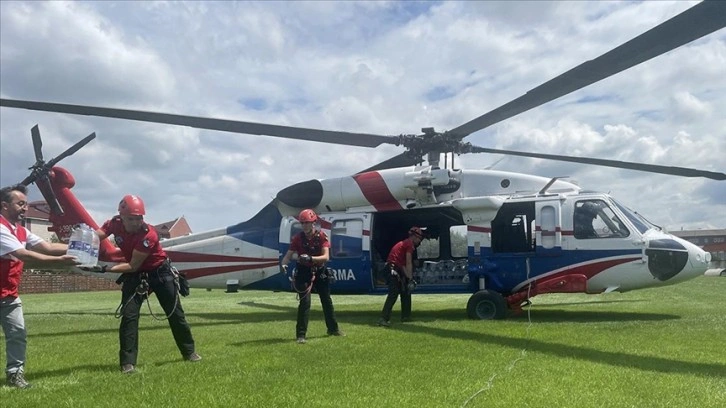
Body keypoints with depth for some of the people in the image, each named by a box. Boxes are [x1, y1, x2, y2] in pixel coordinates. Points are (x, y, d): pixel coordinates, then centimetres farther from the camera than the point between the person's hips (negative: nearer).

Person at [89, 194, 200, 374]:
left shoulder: (149, 235, -32)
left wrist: (105, 269, -33)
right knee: (129, 315, -10)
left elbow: (133, 266, -27)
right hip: (136, 276, 3)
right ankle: (128, 363, -3)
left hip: (160, 272, -3)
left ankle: (189, 352, 22)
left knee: (175, 313, 6)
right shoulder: (115, 223, -15)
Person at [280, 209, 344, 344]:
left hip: (320, 272, 2)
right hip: (304, 272, -2)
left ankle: (333, 329, 32)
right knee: (305, 302, -13)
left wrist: (310, 258, -36)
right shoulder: (297, 238, -11)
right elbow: (288, 255, -11)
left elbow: (326, 256, -21)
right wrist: (283, 263, -33)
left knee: (327, 301, 15)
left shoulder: (321, 236, -12)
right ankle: (301, 335, -8)